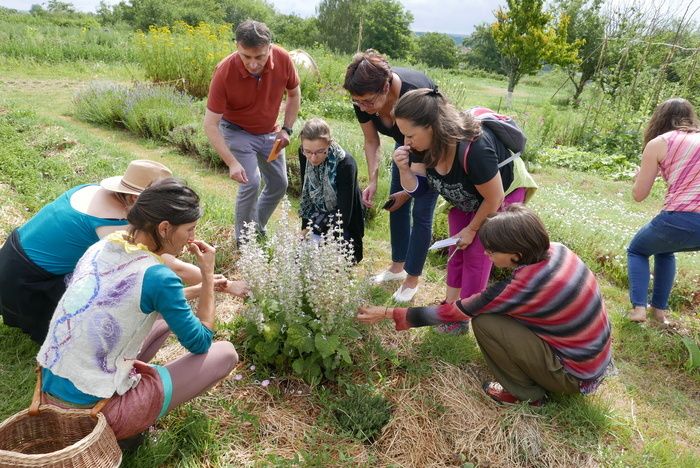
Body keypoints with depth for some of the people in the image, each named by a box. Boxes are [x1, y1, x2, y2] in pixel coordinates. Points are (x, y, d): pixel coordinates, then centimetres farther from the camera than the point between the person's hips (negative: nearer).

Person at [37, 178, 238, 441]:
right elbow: (200, 343, -7)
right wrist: (208, 275, -4)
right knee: (226, 353, -2)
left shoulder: (100, 248, 0)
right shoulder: (157, 277, -21)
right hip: (91, 413, -7)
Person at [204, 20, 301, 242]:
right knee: (251, 183, -19)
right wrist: (232, 162, -33)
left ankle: (258, 228, 30)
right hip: (238, 131, -4)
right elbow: (210, 124, -27)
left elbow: (294, 94, -2)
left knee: (279, 184, 8)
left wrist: (286, 129, -8)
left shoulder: (283, 59, -23)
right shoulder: (224, 72, -32)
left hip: (269, 132, 5)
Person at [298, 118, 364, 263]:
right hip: (319, 220, 5)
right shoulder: (304, 155, -13)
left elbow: (344, 210, -29)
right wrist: (305, 227, 1)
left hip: (344, 225, -5)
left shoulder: (345, 163, -29)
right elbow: (305, 193, 1)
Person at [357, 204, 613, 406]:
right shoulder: (556, 250, -10)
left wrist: (389, 313, -15)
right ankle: (533, 378, 17)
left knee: (484, 322, -16)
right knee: (498, 307, 8)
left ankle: (526, 392, 4)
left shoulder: (522, 288, -30)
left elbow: (453, 313, -21)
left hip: (575, 376, -8)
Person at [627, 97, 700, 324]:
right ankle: (660, 308, 30)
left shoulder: (658, 143, 2)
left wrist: (643, 170, 22)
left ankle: (638, 308, 9)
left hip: (681, 220, -5)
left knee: (637, 250, 24)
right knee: (664, 249, 34)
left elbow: (639, 194, 5)